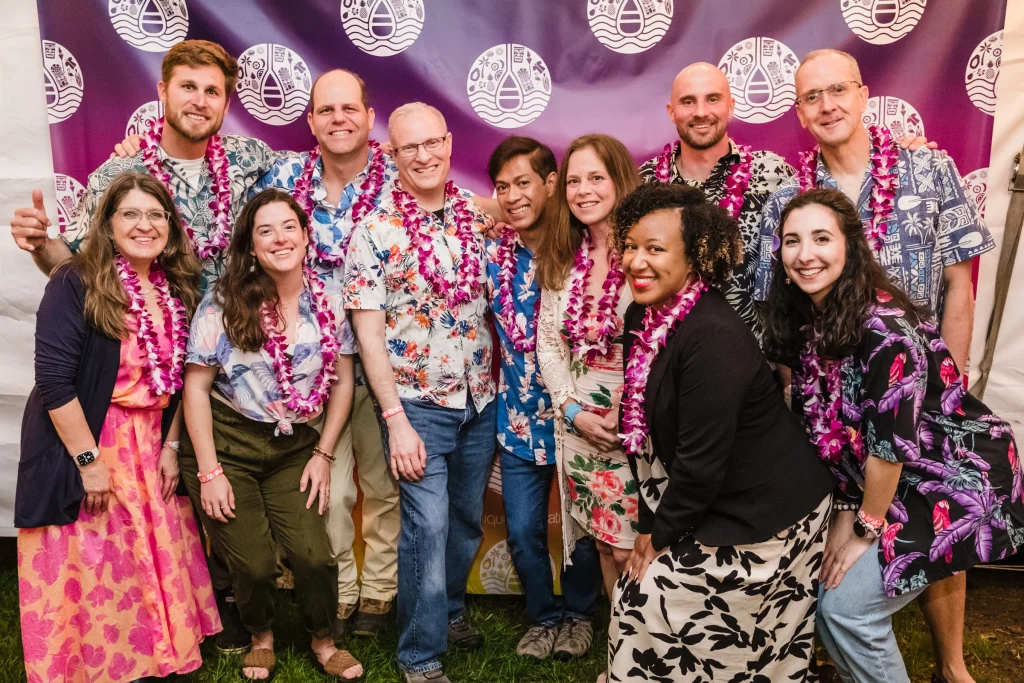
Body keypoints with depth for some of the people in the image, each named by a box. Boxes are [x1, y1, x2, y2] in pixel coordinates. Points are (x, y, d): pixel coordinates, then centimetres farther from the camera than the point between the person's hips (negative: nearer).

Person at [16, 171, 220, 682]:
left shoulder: (177, 291, 6)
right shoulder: (76, 285, -12)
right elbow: (53, 378, -17)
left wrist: (170, 446, 5)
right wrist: (88, 460, -17)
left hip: (150, 446, 5)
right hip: (82, 442, -5)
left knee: (157, 560, 9)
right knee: (89, 571, 3)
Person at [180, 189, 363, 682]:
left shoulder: (328, 303, -3)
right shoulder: (223, 302, -11)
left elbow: (342, 383, 5)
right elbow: (196, 387, -8)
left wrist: (323, 455, 0)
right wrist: (208, 471, -10)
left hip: (295, 446, 2)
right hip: (227, 444, -2)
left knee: (313, 555, -7)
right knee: (253, 563, 1)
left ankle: (324, 642, 23)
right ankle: (261, 638, 33)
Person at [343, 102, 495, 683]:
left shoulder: (478, 218, 3)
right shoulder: (374, 232, -8)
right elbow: (368, 332, -10)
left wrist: (500, 383, 4)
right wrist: (396, 421, -14)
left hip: (481, 399, 4)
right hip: (419, 404, -4)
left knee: (468, 519, 17)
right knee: (428, 527, -2)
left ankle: (450, 608, 42)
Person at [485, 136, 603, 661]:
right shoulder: (495, 255, 0)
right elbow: (509, 335, 8)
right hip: (521, 416, 3)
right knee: (522, 530, 9)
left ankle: (577, 615, 37)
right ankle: (543, 617, 34)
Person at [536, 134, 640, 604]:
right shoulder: (560, 260, 7)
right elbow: (547, 343, 8)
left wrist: (628, 416, -16)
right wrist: (573, 410, -3)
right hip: (579, 424, 5)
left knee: (634, 550, 1)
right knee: (606, 545, 15)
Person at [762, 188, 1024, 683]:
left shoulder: (885, 327, -28)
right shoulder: (805, 321, -3)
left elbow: (891, 444, -24)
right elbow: (824, 425, 2)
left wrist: (866, 529, -13)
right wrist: (847, 509, 0)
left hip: (957, 482, -7)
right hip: (885, 482, 7)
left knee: (845, 604, -8)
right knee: (815, 581, 5)